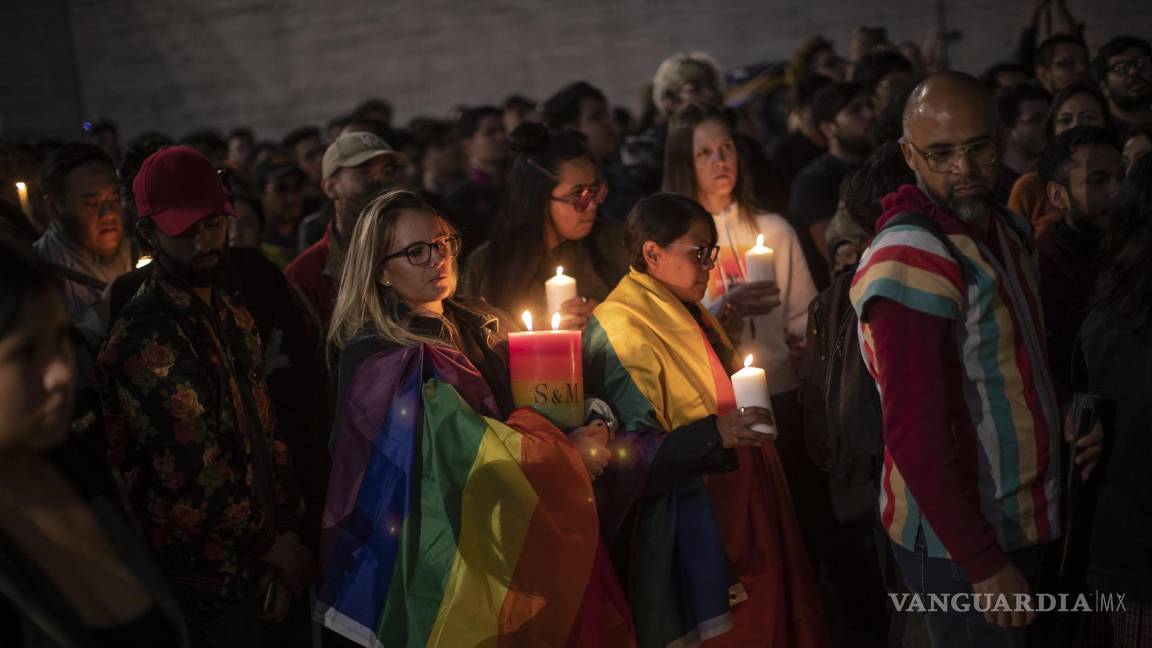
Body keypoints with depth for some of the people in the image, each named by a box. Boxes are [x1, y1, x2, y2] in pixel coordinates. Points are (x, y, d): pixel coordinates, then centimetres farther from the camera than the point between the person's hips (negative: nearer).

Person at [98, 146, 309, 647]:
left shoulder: (231, 315, 7)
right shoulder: (148, 337, -21)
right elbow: (193, 476, -22)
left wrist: (284, 530, 3)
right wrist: (272, 545, -12)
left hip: (246, 565, 8)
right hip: (201, 581, -8)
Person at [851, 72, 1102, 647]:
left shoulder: (1006, 230, 6)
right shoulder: (912, 260, -23)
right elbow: (916, 435, -26)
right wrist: (984, 566, -25)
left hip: (1019, 525, 9)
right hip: (959, 548, -9)